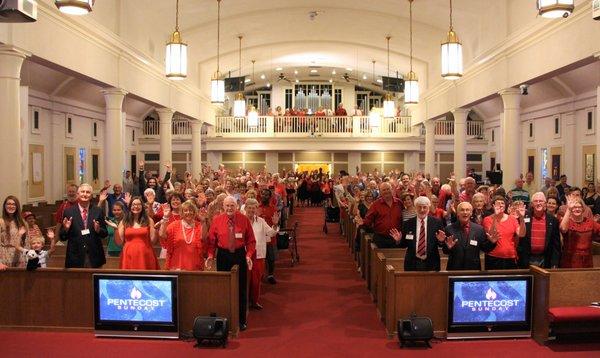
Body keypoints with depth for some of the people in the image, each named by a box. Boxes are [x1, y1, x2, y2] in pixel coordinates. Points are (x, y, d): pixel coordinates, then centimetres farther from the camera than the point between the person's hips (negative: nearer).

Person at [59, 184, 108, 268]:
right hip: (75, 258, -1)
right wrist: (66, 228, -16)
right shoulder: (68, 212, 1)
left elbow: (105, 234, 7)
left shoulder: (98, 211, 4)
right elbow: (62, 238, 3)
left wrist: (98, 230, -13)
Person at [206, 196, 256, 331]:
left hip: (240, 255, 0)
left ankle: (241, 320, 17)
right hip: (223, 256, 0)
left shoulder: (244, 220, -2)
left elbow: (251, 240, 0)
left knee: (241, 288, 5)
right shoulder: (217, 220, -1)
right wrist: (210, 255, -12)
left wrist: (249, 255, -12)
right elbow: (211, 240, 1)